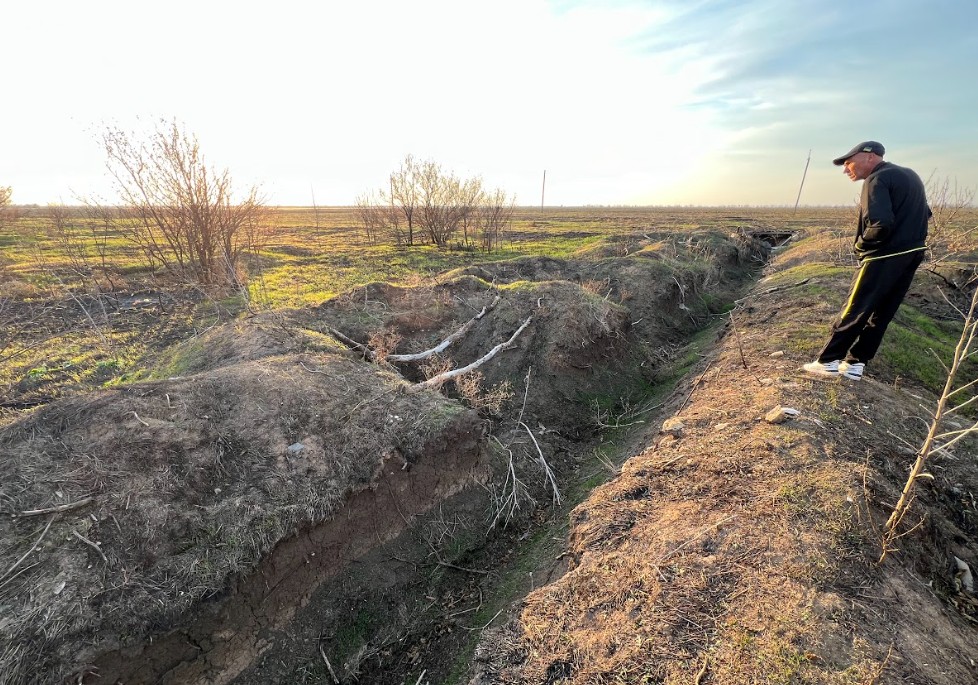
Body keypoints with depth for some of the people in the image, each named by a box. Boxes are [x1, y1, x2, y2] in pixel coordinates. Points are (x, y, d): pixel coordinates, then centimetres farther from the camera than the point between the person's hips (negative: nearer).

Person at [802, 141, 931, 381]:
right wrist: (908, 238, 17)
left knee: (854, 311, -2)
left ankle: (828, 361, 4)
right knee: (881, 313, 10)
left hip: (885, 257, -9)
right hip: (912, 254, 9)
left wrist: (860, 245, -10)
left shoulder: (877, 179, -13)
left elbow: (881, 224, -26)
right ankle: (855, 363, 16)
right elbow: (924, 214, 22)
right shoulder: (909, 175, 17)